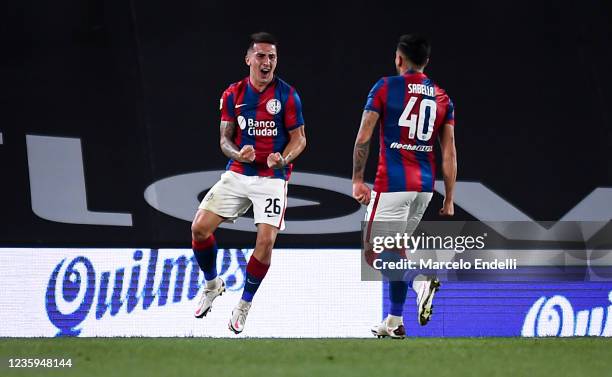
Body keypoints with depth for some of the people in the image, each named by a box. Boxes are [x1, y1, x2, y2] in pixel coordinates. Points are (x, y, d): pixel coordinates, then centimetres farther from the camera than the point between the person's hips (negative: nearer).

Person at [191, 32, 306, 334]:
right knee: (200, 227, -7)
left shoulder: (287, 95, -5)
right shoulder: (233, 94, 3)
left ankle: (244, 304, 7)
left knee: (266, 241, -14)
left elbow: (299, 139, -1)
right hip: (237, 174, 3)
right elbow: (225, 138, 7)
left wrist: (283, 159, -21)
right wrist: (238, 153, -16)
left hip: (272, 178, -3)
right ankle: (212, 284, 19)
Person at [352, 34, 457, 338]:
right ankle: (394, 321, 18)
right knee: (396, 248, 19)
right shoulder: (442, 97, 10)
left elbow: (363, 138, -7)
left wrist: (357, 180, -1)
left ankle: (420, 281, -28)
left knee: (374, 253, -3)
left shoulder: (385, 88, -3)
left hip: (392, 182, -6)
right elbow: (449, 153, 8)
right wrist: (449, 200, 11)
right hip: (425, 185, 6)